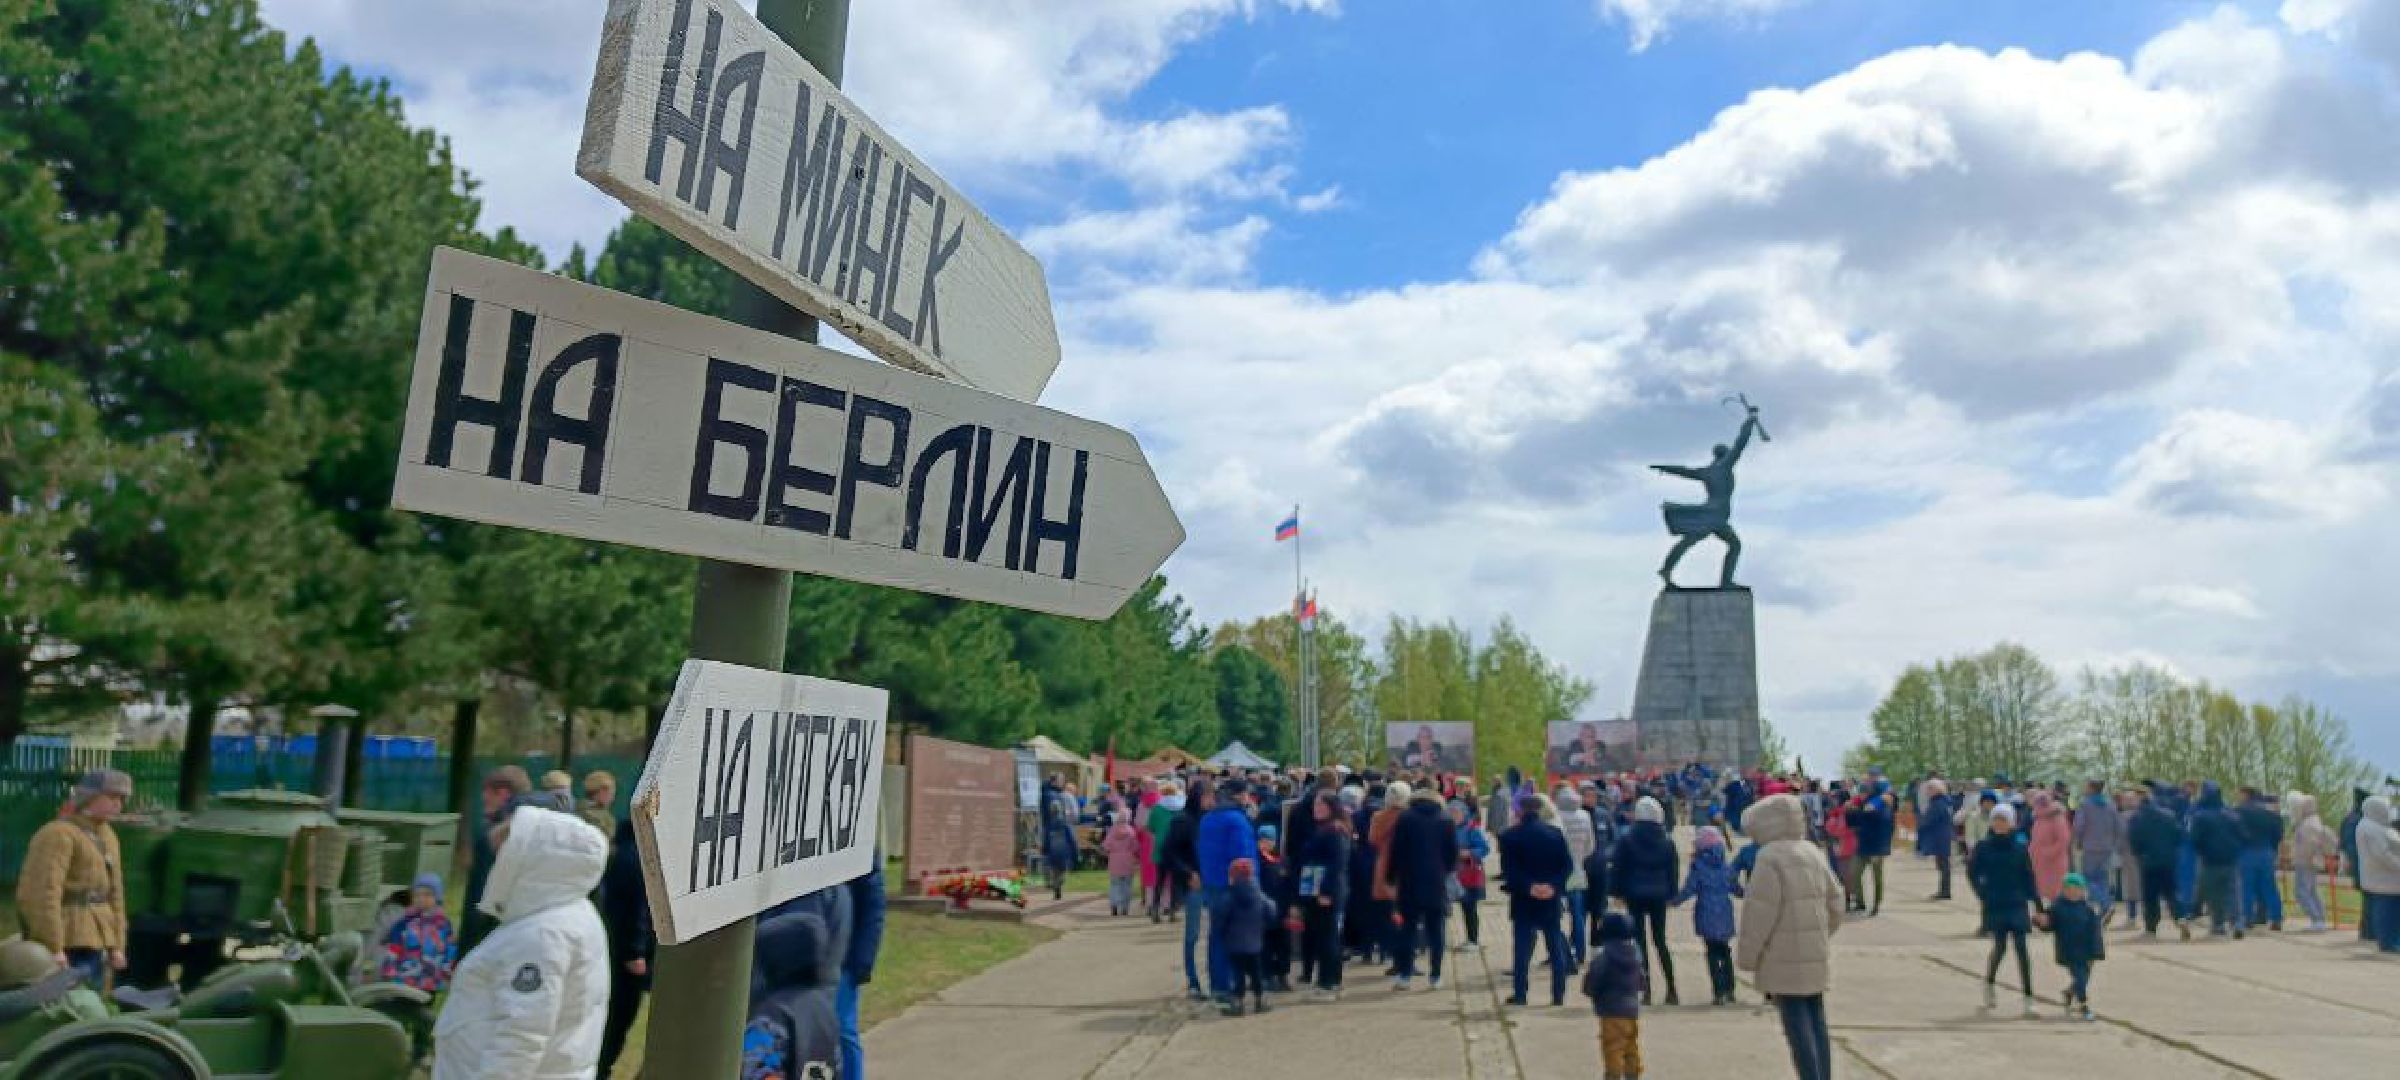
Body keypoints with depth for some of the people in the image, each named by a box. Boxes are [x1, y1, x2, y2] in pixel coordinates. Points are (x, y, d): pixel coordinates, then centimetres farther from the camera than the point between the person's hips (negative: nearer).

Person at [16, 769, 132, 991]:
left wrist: (117, 945, 14)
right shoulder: (58, 834, -10)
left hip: (96, 941, 8)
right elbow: (44, 893, -18)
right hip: (68, 943, -8)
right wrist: (53, 948, -22)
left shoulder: (107, 836, 16)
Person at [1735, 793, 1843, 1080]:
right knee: (1816, 1019, 14)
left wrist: (1747, 956, -8)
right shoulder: (1812, 852, 10)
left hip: (1785, 959, -8)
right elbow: (1834, 902, 15)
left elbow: (1760, 913, -17)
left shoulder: (1770, 858, -14)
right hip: (1816, 954, 8)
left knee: (1796, 1023, -4)